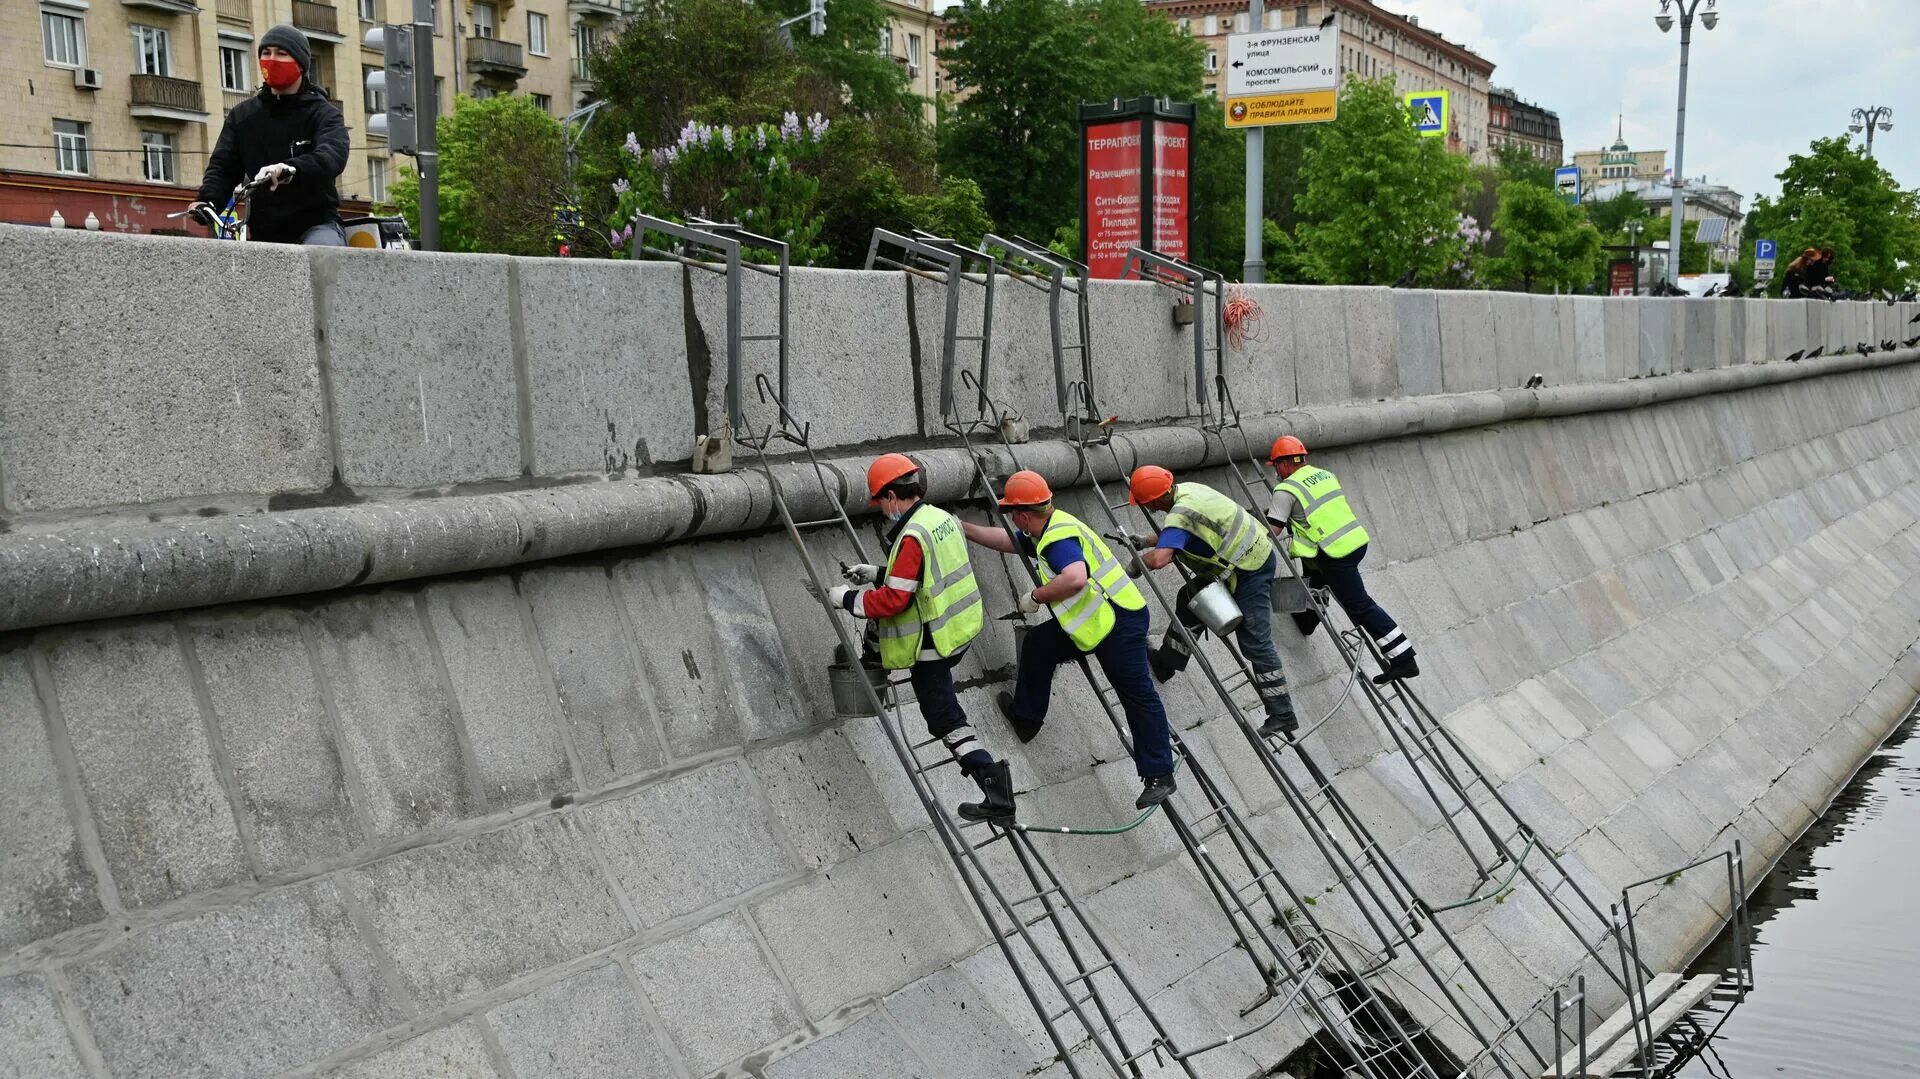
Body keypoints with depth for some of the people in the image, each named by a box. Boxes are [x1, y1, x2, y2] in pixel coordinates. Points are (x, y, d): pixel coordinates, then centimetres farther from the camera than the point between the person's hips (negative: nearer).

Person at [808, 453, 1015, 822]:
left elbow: (893, 600, -26)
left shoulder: (912, 537, -25)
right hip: (960, 627, 9)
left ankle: (996, 794, -5)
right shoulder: (942, 517, 4)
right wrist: (877, 574, 17)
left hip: (931, 643, -9)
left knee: (946, 719, -1)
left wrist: (848, 598, -11)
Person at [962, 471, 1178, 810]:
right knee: (1039, 644, 15)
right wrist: (961, 527, 29)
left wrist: (1036, 596, -22)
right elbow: (1007, 541, 28)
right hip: (1095, 621, 10)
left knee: (1138, 697, -4)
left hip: (1120, 622, -10)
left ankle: (1159, 776, 1)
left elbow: (1075, 578, -38)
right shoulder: (1050, 530, 13)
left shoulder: (1059, 537, -20)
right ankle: (1026, 717, 27)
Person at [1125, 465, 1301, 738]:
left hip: (1250, 570, -10)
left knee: (1255, 643, -6)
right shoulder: (1186, 490, 3)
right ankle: (1165, 664, 29)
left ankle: (1282, 715, -2)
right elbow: (1171, 534, 22)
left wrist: (1136, 564, -21)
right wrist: (1145, 540, 9)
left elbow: (1159, 559, -40)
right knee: (1191, 598, 17)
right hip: (1255, 550, 10)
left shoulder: (1180, 514, -26)